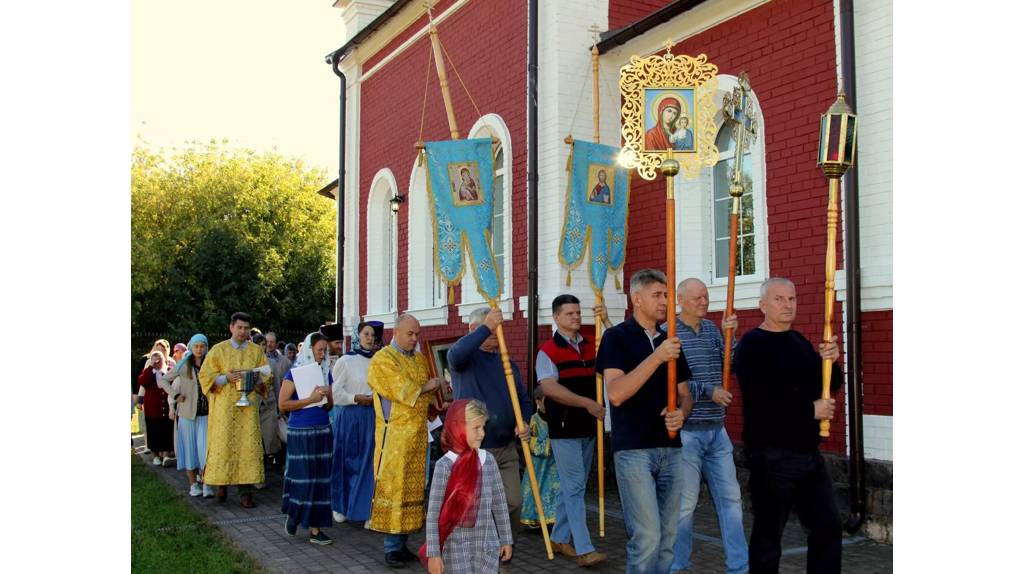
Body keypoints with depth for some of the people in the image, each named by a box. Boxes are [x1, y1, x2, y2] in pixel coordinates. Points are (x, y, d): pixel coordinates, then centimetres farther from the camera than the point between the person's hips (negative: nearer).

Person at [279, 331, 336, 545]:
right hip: (300, 431, -5)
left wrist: (327, 396, -3)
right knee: (302, 476, -5)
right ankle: (293, 514, 19)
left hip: (322, 430, 5)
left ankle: (315, 527, 10)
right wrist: (310, 399, -16)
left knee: (321, 477, 4)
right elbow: (282, 404, -11)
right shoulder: (295, 373, -5)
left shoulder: (325, 372, 11)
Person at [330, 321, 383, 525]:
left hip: (371, 417, 3)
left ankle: (364, 507, 12)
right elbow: (334, 392, -7)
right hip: (350, 417, -3)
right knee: (348, 461, 3)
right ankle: (340, 506, 18)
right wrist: (356, 398, -12)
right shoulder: (346, 361, -5)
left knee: (368, 461, 3)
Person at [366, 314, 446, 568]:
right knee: (392, 487, -5)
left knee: (412, 487, 7)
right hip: (394, 435, -6)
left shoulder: (420, 359, 16)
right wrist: (426, 387, -4)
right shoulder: (382, 359, -6)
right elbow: (401, 390, -16)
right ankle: (391, 547, 2)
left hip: (417, 434, 7)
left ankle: (402, 543, 14)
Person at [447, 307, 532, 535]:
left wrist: (524, 424, -3)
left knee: (513, 503, 2)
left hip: (507, 448, 5)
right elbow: (456, 354, -29)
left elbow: (523, 399, 17)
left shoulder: (508, 363, 15)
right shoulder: (466, 357, -2)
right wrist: (486, 327, -26)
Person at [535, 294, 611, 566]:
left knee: (574, 486, 14)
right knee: (575, 487, -6)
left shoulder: (591, 345, 10)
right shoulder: (548, 350, -7)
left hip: (588, 427, 6)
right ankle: (584, 549, -5)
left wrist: (605, 321, -9)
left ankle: (559, 537, 26)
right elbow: (549, 388, -18)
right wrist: (587, 403, -23)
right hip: (564, 428, -6)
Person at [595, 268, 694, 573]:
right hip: (633, 449, -6)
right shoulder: (617, 337, -4)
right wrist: (657, 357, -23)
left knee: (667, 538, 9)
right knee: (646, 537, -12)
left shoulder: (670, 341, 14)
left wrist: (681, 413, -5)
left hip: (670, 449, 6)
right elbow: (616, 394, -17)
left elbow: (685, 394, 19)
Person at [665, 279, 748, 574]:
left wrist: (730, 335, -9)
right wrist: (709, 392, -14)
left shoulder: (712, 328, 9)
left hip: (717, 430, 6)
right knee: (685, 502, 1)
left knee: (730, 498, 8)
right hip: (686, 431, -6)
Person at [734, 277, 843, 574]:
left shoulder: (800, 342, 13)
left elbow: (831, 385, 12)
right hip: (772, 456, -7)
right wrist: (810, 410, -17)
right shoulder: (751, 345, -10)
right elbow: (760, 399, -23)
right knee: (768, 536, 3)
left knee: (829, 527, 9)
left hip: (809, 452, 7)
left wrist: (830, 361, -9)